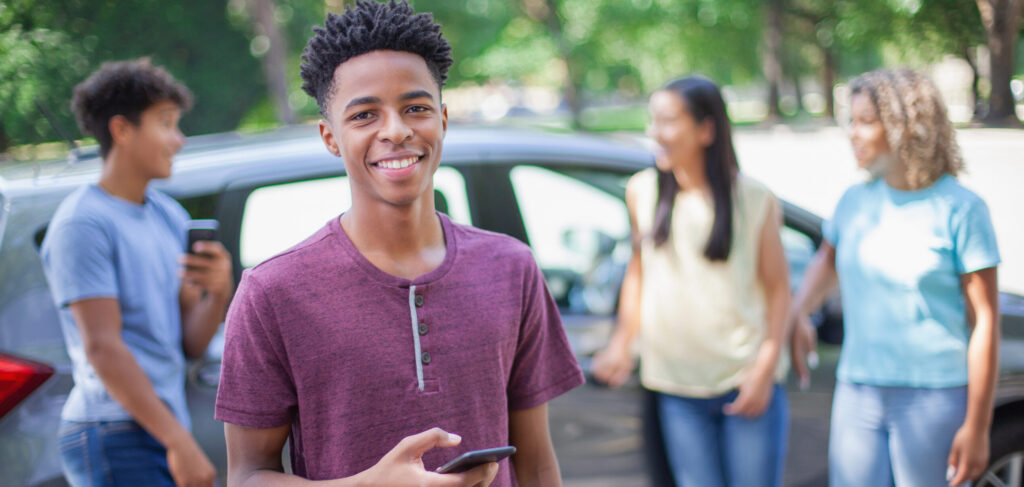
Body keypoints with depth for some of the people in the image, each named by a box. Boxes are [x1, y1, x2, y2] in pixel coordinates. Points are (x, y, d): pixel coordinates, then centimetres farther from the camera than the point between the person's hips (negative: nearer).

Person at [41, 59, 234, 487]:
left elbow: (191, 343, 12)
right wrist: (180, 442, -20)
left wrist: (219, 292, -9)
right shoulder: (83, 224, -11)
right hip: (115, 437, -8)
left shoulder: (170, 216, 14)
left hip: (162, 432, 8)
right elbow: (102, 348, -17)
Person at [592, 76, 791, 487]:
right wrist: (622, 342, 10)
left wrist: (766, 366, -8)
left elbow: (778, 286, -1)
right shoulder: (642, 191, 4)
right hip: (677, 387, 3)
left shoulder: (754, 200, -5)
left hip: (746, 383, -2)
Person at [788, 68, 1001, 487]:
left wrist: (977, 426, -12)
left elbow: (985, 321, -9)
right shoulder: (855, 201, 8)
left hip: (933, 399, -5)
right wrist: (798, 314, 8)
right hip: (856, 393, 5)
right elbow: (828, 259, 29)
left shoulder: (960, 209, -8)